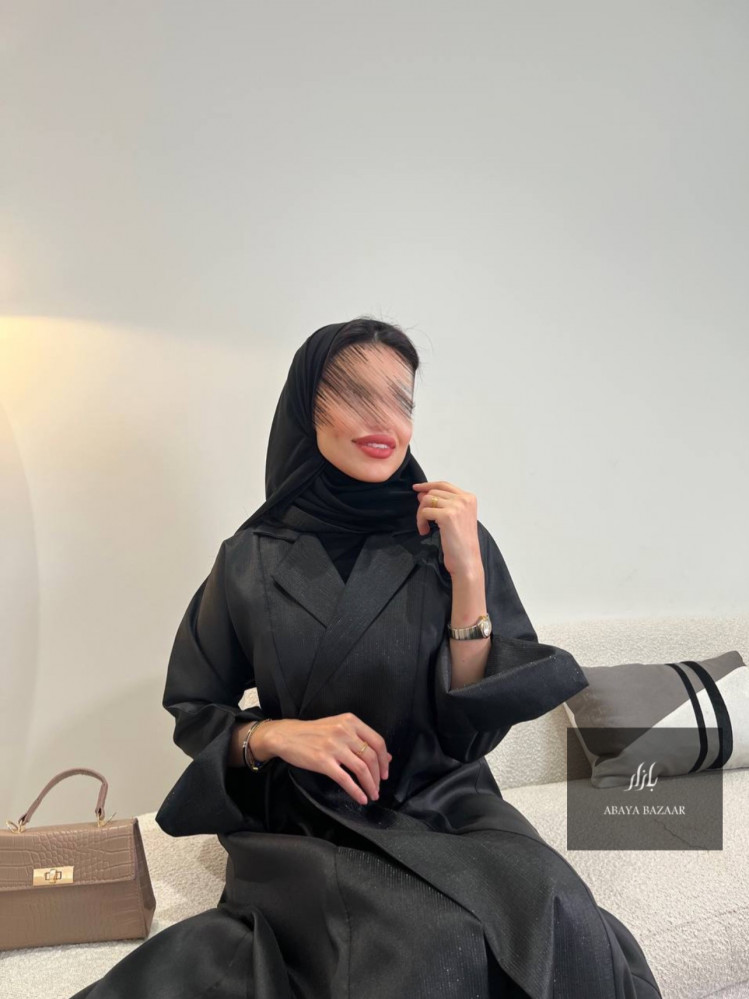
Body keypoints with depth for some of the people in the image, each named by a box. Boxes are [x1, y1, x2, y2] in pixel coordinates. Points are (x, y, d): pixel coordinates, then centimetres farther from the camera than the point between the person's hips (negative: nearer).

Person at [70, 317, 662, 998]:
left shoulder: (456, 539, -4)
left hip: (448, 807, 2)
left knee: (553, 916, -27)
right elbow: (193, 710, 5)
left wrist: (467, 575, -19)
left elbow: (476, 728, -7)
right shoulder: (253, 558, -3)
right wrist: (276, 734, -15)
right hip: (303, 822, -1)